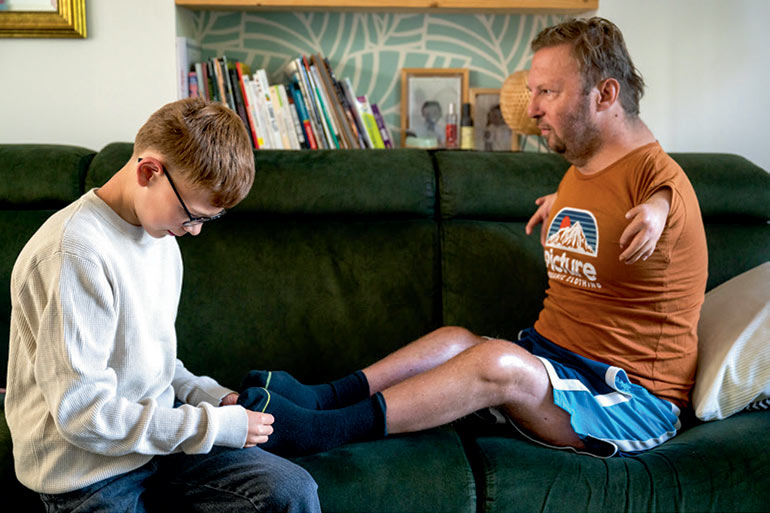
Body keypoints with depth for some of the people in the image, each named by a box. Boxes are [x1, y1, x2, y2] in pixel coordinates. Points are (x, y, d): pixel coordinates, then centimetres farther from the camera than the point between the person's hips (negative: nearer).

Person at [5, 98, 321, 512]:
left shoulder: (161, 236, 6)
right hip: (89, 473, -7)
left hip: (158, 434, 7)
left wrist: (214, 398, 0)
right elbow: (84, 414, -23)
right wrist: (216, 424, -19)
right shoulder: (74, 253, -23)